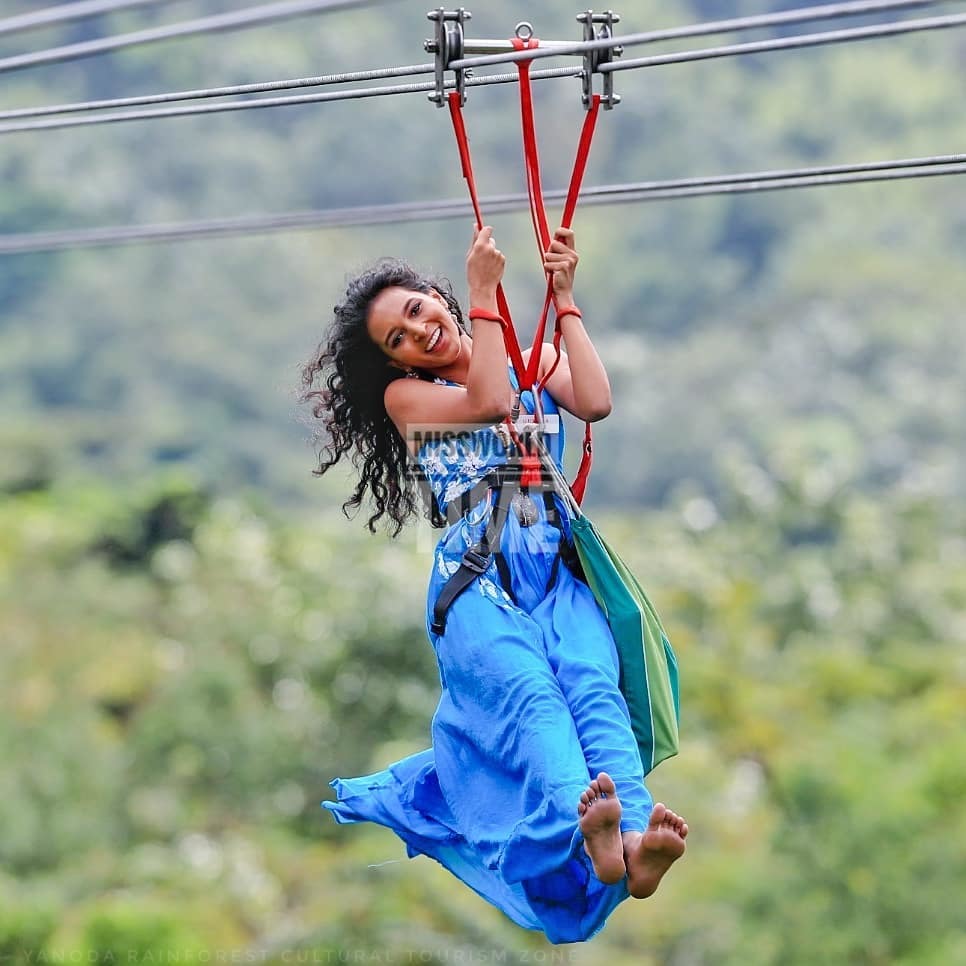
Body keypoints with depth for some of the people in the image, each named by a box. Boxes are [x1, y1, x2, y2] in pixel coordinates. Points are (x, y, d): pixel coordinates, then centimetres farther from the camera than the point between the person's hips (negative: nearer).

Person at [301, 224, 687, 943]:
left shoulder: (538, 362, 21)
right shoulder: (403, 395, 13)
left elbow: (595, 402, -1)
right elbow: (487, 402, -6)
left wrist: (565, 298, 1)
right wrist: (485, 295, -4)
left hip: (557, 574, 2)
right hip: (477, 585, -2)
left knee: (593, 687, -31)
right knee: (532, 691, -34)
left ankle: (636, 841, -59)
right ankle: (590, 836, -65)